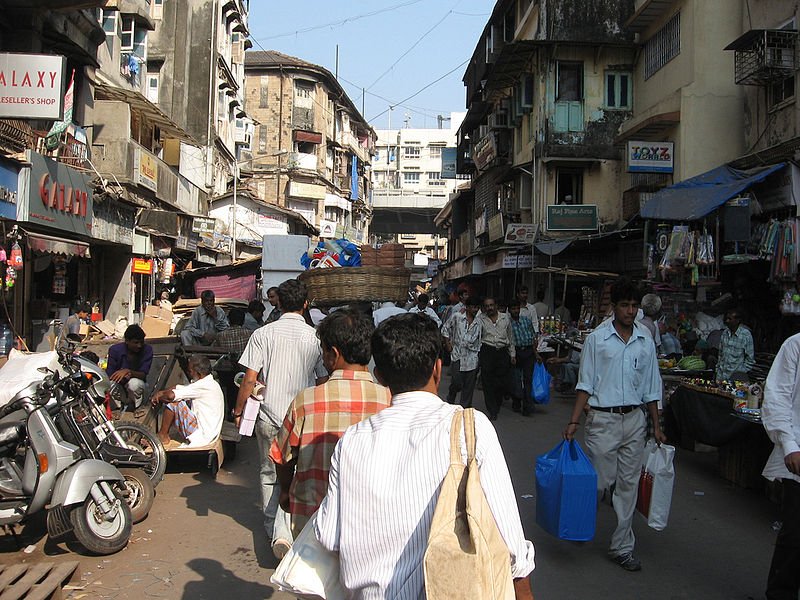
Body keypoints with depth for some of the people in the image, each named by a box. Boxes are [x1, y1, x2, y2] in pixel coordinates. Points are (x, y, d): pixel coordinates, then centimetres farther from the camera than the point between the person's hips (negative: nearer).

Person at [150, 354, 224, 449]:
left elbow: (171, 395, -22)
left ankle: (163, 437, 5)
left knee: (172, 402, -12)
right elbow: (177, 388, 17)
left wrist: (159, 398, -2)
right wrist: (160, 393, 1)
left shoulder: (204, 386, -20)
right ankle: (165, 437, 15)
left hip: (202, 437, -10)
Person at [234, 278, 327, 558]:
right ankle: (287, 527, 22)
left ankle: (276, 528, 3)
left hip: (269, 416, 0)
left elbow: (250, 379, -9)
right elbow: (323, 381, 1)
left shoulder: (263, 333, -7)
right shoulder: (315, 337, -4)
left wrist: (238, 411, 4)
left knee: (270, 474, 13)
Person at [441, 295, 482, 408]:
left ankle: (465, 407, 13)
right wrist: (448, 344, 2)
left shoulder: (478, 323, 8)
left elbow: (477, 340, 13)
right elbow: (445, 329, 8)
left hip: (471, 357, 3)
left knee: (469, 386, 2)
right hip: (457, 355, -3)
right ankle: (450, 400, 22)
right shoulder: (457, 317, -1)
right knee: (456, 383, -6)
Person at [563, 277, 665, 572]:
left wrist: (656, 426, 11)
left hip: (634, 419, 4)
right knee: (600, 481, -1)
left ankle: (622, 547, 17)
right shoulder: (597, 338, -4)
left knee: (628, 484, 7)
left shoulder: (646, 341, 7)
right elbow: (585, 384, -3)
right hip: (603, 418, -3)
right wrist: (574, 421, -9)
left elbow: (651, 387, 12)